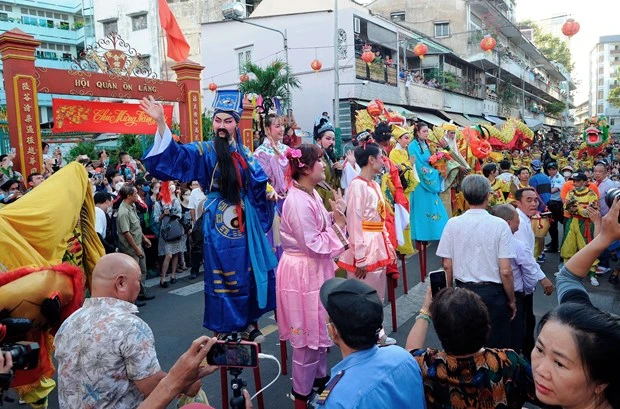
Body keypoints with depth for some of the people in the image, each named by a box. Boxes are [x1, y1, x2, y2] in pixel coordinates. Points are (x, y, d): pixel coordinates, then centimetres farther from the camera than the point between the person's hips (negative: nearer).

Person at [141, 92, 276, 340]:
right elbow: (174, 155, -18)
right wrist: (161, 122, -30)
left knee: (249, 272, 10)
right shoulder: (205, 151, -3)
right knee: (221, 276, 2)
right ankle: (222, 330, 15)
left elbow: (259, 181, 15)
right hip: (219, 221, -4)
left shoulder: (244, 153, 10)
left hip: (245, 220, 5)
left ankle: (248, 323, 26)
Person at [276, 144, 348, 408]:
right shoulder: (298, 202, -24)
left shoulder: (311, 194, 6)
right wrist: (338, 223, -17)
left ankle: (320, 378, 41)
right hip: (303, 272, -10)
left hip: (316, 270, 10)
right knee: (307, 332, 4)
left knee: (318, 328, 22)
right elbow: (315, 246, -24)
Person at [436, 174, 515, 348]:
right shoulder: (499, 225, -11)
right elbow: (505, 271, -12)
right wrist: (512, 300, 3)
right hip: (493, 294, -2)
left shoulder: (453, 224, -7)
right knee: (496, 348, 12)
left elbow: (447, 266, -3)